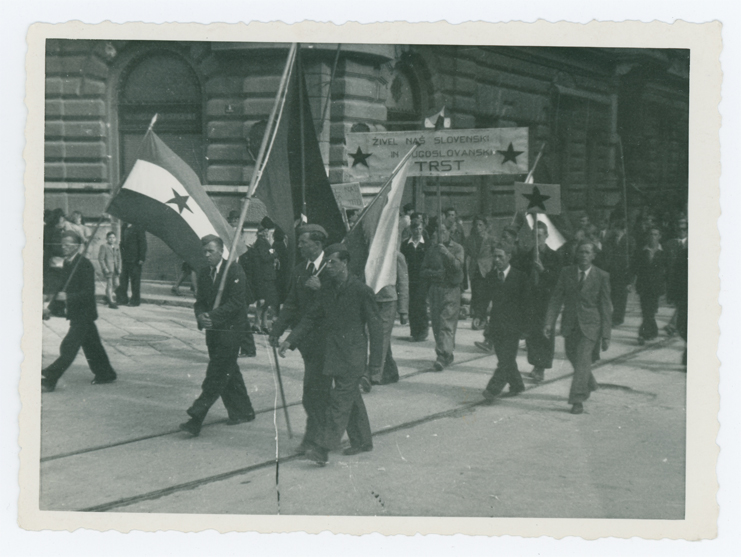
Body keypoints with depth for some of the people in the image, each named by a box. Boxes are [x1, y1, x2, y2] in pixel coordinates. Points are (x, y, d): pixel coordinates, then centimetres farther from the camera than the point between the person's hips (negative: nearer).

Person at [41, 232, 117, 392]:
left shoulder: (84, 264, -17)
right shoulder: (67, 263, 8)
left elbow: (89, 292, -21)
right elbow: (64, 288, 17)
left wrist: (67, 297, -32)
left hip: (83, 314, -9)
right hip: (76, 313, 9)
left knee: (68, 347, -8)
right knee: (91, 345, 17)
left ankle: (49, 380, -7)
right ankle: (105, 374, 29)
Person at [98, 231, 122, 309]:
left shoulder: (116, 246, 11)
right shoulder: (103, 246, -6)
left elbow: (119, 258, 16)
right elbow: (100, 258, -8)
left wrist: (119, 268, 7)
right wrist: (105, 268, -14)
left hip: (115, 269, 6)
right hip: (107, 269, -6)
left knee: (116, 284, 9)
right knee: (109, 284, -5)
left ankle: (108, 296, 33)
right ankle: (111, 302, -2)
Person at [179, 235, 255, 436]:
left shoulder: (234, 272, -11)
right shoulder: (203, 273, 11)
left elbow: (236, 303, -16)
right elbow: (200, 301, 11)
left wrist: (213, 316, -24)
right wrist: (201, 315, -12)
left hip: (230, 330, -8)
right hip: (213, 330, 8)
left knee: (216, 376, -9)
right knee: (229, 372, 14)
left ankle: (196, 420, -12)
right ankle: (243, 412, 27)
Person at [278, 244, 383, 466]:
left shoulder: (361, 291, -11)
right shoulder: (326, 288, 7)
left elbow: (375, 326, -6)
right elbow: (312, 317, 12)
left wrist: (375, 360, -7)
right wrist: (291, 340, 1)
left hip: (352, 354, -7)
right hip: (333, 351, 7)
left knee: (341, 399, -9)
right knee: (352, 397, 15)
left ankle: (323, 448, -12)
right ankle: (362, 441, 27)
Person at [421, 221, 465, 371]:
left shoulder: (457, 248, 5)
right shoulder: (431, 250, 14)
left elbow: (458, 266, -9)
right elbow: (424, 271, 12)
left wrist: (447, 254, -19)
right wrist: (435, 273, -7)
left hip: (451, 290, -4)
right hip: (435, 290, 4)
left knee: (447, 324, -12)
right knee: (436, 324, 5)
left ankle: (443, 356, -17)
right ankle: (447, 355, 17)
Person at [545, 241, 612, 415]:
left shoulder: (602, 276, -5)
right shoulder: (566, 273, 2)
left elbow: (606, 307, -3)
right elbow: (556, 298, 3)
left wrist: (606, 335, -6)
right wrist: (549, 322, -8)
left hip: (590, 325, -4)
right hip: (570, 324, 4)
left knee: (583, 359, -12)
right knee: (572, 356, 15)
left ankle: (577, 400, -5)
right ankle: (589, 384, 43)